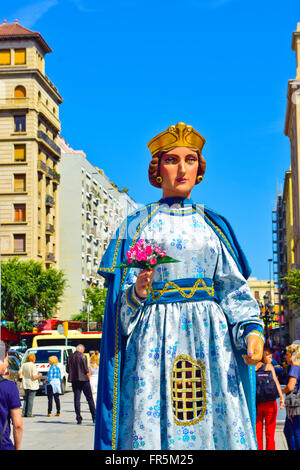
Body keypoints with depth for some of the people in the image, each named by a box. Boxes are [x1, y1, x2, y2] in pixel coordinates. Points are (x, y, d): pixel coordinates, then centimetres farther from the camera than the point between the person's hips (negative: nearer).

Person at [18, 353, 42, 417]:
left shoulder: (23, 365, 2)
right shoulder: (33, 366, -15)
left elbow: (20, 375, 2)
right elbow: (34, 377, -19)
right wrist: (39, 375, -2)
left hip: (25, 385, 6)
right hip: (32, 385, -6)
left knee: (26, 398, 16)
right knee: (31, 399, 1)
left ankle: (24, 413, 15)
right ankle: (29, 414, 4)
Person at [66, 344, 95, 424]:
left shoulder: (70, 357, 4)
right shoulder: (83, 356, -10)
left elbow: (67, 370, 6)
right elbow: (86, 369, -12)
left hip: (74, 379, 4)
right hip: (83, 379, -4)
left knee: (76, 399, 6)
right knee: (90, 398, 5)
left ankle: (78, 418, 1)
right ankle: (94, 417, 6)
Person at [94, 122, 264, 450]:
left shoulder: (214, 225, 16)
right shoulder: (137, 224, 10)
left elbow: (233, 289, 8)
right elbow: (121, 299, 5)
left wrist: (252, 327, -9)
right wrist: (137, 292, -17)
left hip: (210, 338, 2)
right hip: (155, 338, -1)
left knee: (218, 421, -6)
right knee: (152, 422, -7)